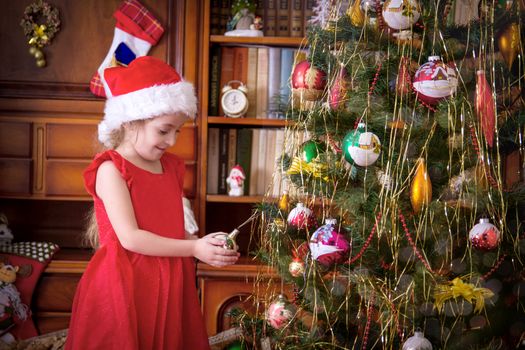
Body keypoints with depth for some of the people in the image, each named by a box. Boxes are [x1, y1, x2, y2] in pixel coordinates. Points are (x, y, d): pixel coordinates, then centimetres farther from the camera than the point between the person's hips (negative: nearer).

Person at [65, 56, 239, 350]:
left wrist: (207, 247, -4)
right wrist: (194, 249, -18)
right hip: (125, 285, -7)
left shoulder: (172, 167, 11)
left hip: (170, 283, 7)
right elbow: (130, 238, -19)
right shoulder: (111, 170, -12)